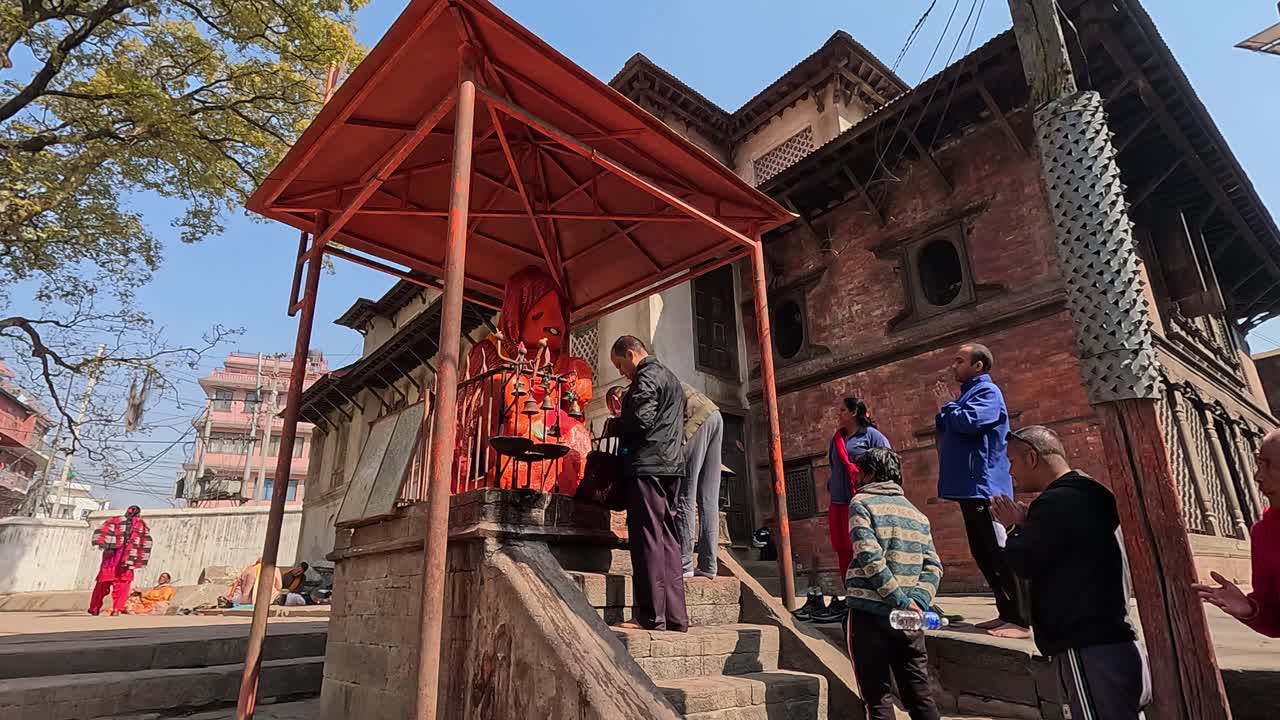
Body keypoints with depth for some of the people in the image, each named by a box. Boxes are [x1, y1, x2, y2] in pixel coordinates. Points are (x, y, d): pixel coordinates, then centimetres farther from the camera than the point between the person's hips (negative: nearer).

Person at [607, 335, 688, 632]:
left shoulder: (646, 376, -7)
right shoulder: (671, 378, 24)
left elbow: (640, 420, -19)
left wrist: (613, 425, -1)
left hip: (647, 465, -10)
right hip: (671, 464, 10)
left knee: (647, 538, -7)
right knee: (668, 539, 9)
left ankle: (651, 616, -5)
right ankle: (675, 616, 12)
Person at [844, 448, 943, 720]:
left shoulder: (861, 503, -3)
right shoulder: (917, 514, 15)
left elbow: (870, 557, -16)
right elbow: (933, 566, 4)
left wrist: (901, 601, -13)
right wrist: (918, 601, -6)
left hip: (869, 612, -5)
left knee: (878, 697, 4)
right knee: (919, 695, 13)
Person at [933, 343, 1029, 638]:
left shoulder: (987, 392, -8)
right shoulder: (968, 394, 20)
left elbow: (967, 421, -24)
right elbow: (946, 430, 22)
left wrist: (948, 405, -5)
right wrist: (946, 409, 4)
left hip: (984, 486, -10)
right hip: (970, 486, 10)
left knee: (1001, 553, -6)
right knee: (983, 553, 12)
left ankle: (1020, 621, -1)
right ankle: (1007, 614, 20)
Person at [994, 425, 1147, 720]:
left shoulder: (1058, 501, -17)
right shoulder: (1085, 496, 16)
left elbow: (1024, 563, -14)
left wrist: (1017, 527, 3)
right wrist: (1028, 523, 8)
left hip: (1090, 653, -10)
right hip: (1112, 647, 10)